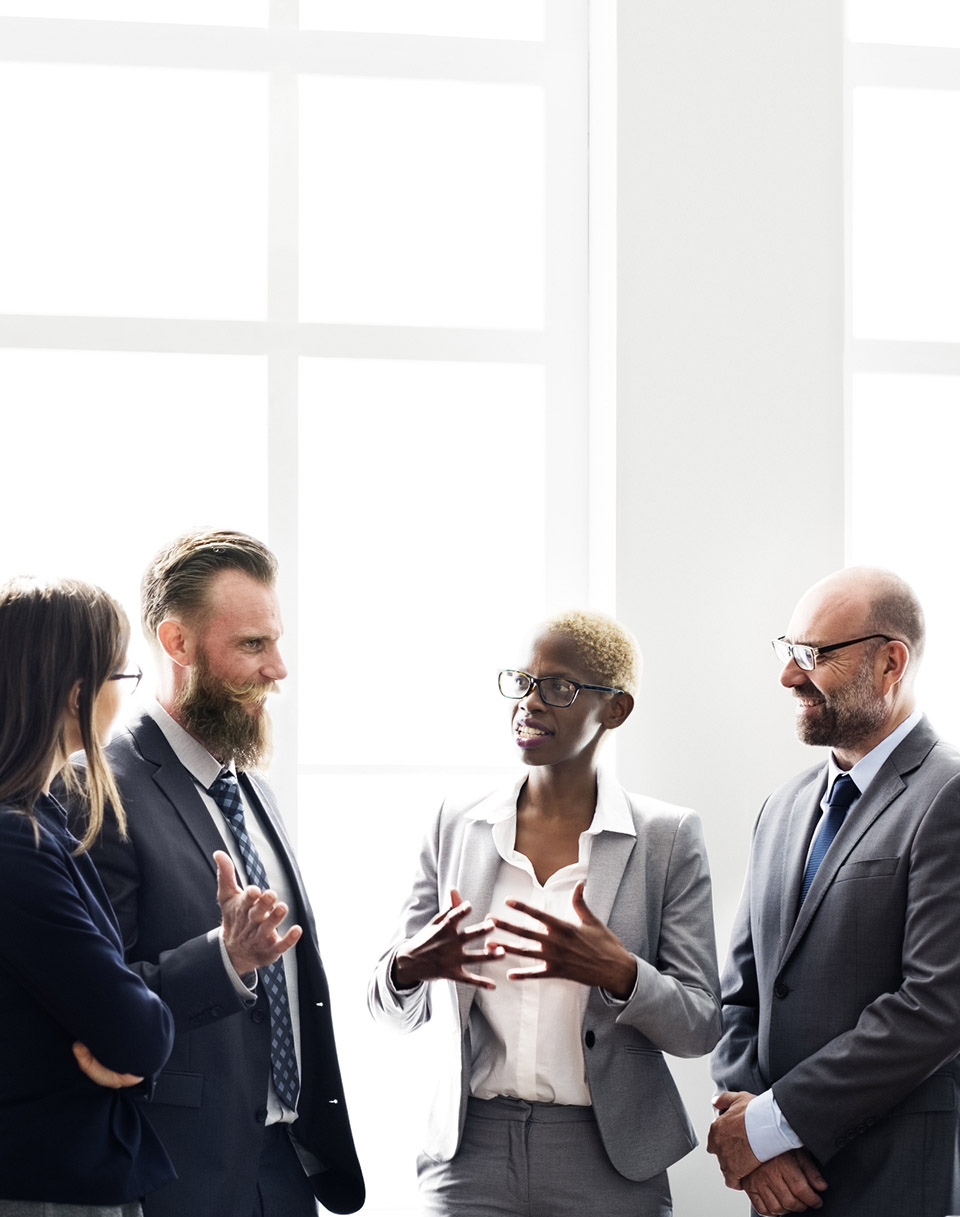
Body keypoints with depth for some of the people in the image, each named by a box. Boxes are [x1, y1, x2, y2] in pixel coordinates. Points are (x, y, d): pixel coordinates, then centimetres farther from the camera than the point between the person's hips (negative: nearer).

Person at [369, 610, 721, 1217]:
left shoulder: (668, 838, -3)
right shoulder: (457, 826, 4)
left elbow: (700, 1028, -4)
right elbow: (399, 1012, 8)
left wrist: (620, 974, -23)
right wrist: (408, 968, -15)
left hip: (608, 1162, -2)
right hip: (472, 1148, 2)